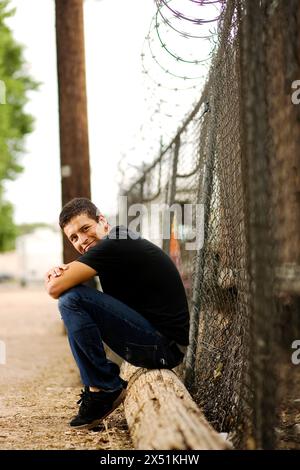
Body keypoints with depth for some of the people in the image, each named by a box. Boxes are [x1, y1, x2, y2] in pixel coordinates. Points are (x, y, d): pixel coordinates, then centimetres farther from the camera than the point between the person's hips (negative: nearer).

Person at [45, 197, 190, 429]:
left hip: (165, 347, -10)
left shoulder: (113, 244, -14)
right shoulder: (122, 240, 14)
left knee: (72, 300, -17)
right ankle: (100, 385, 17)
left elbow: (55, 288, -19)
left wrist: (56, 277, 5)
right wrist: (65, 270, 2)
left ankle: (104, 388, -8)